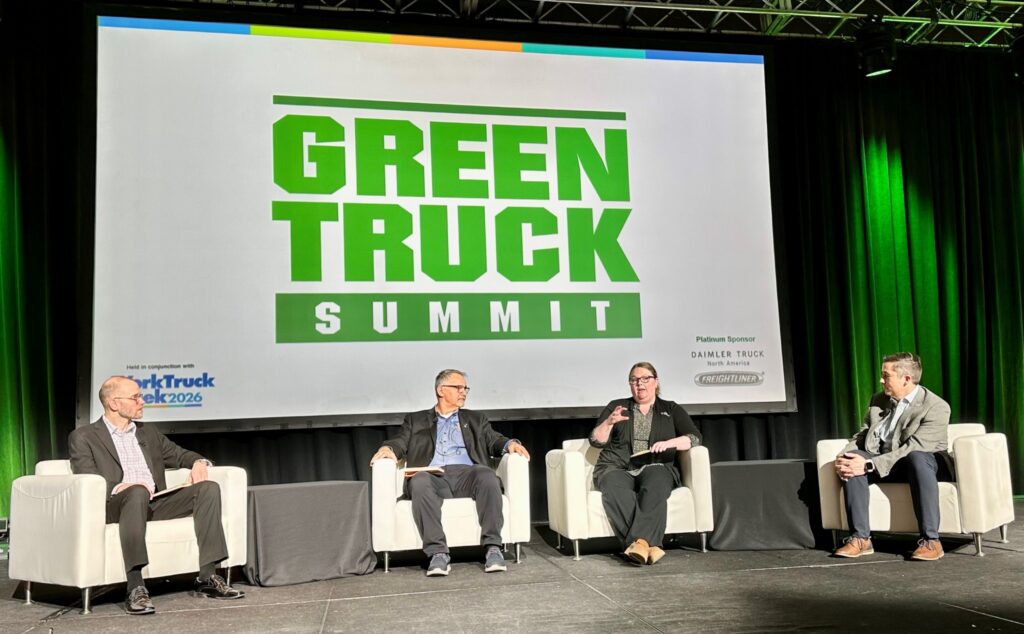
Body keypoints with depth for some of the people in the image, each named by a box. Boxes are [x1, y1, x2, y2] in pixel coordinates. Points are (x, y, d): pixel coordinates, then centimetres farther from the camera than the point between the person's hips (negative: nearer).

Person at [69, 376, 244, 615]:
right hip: (114, 505, -6)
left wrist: (199, 462, 3)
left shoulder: (148, 432, 24)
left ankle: (207, 578, -19)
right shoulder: (83, 437, 6)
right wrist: (119, 488, -26)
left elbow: (180, 455, 28)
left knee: (208, 487, -16)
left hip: (156, 503, 6)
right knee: (138, 492, -39)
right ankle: (135, 588, -44)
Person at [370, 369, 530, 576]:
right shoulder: (415, 420, 26)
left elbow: (494, 441, 19)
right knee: (419, 481, -36)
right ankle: (438, 553, -40)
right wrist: (388, 448, -10)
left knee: (487, 475, -33)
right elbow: (401, 442, 14)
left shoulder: (475, 419, 30)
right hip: (433, 476, -1)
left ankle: (492, 548, -37)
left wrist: (510, 444, -4)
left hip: (466, 474, 1)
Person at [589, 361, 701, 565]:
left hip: (656, 466, 0)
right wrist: (609, 422, -6)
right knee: (615, 490, -36)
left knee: (655, 487, -38)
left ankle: (639, 541, -48)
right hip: (617, 468, 0)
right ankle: (650, 545, -46)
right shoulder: (617, 407, 21)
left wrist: (668, 443, -11)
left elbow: (694, 438, 7)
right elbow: (596, 441, 13)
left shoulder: (671, 410, 20)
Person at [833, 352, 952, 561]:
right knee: (853, 460, -25)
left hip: (926, 462, -5)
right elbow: (862, 435, 8)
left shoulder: (936, 407, -14)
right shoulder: (878, 400, 7)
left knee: (916, 458, -40)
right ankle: (860, 538, -23)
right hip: (883, 464, 5)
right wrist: (843, 456, -14)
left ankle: (930, 540, -35)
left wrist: (870, 465, -33)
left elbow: (913, 448, -25)